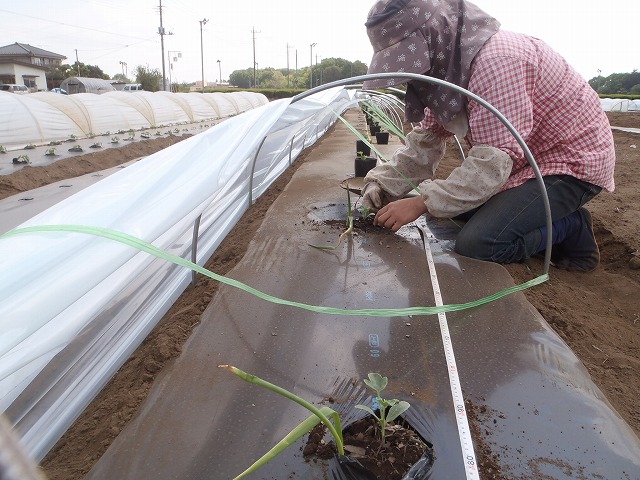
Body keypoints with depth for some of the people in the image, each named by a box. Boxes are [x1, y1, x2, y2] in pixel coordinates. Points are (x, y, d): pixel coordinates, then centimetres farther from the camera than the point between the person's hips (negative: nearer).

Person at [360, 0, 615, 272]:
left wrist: (421, 203, -33)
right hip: (527, 158, 9)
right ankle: (555, 215, 15)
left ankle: (571, 228, 2)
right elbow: (427, 139, 0)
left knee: (475, 246, -22)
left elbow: (493, 160, -34)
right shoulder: (446, 65, 0)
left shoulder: (494, 60, -29)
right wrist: (384, 183, -13)